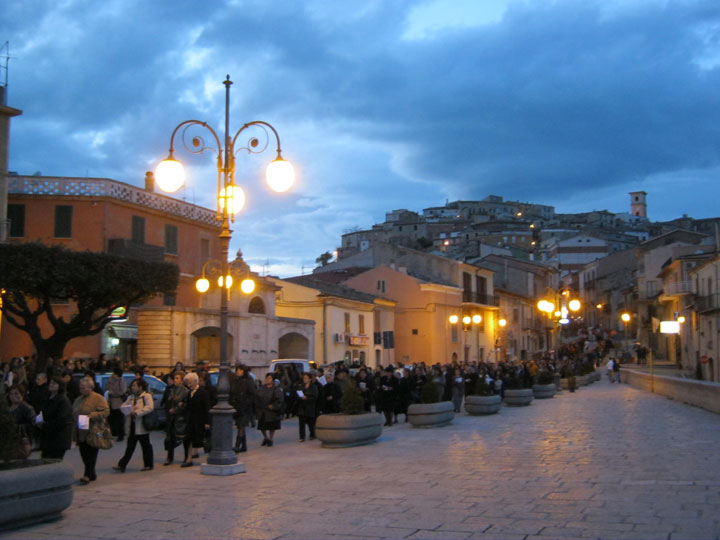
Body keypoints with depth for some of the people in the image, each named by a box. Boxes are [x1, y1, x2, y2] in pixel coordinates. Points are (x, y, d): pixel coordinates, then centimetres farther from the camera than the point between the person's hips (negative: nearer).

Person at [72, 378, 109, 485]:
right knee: (84, 454, 8)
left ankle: (87, 476, -7)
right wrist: (74, 426, 7)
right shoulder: (78, 399, 19)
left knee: (90, 455, -7)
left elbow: (105, 412, -11)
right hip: (81, 433, 7)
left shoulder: (98, 398, -4)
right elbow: (73, 414, 23)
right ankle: (91, 475, 20)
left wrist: (92, 415, -22)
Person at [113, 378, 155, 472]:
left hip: (142, 426, -7)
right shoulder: (130, 397, 16)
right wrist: (129, 408, -10)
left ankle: (148, 464, 14)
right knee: (130, 446, 9)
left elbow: (149, 407, -21)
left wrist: (137, 412, -23)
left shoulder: (147, 396, -8)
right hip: (132, 426, 7)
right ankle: (122, 464, 8)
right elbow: (123, 406, 13)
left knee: (146, 445, 5)